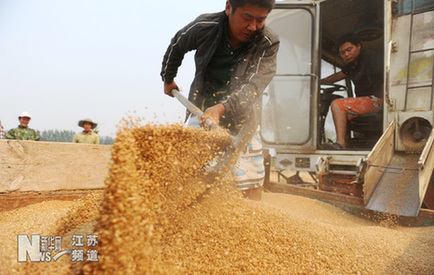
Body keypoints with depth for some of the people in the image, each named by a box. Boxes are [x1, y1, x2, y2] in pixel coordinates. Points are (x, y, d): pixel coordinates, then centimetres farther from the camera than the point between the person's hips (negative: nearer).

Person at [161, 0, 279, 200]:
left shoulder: (268, 44, -17)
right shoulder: (204, 27, -14)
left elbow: (253, 87, -30)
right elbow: (176, 46, 8)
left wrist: (222, 108, -47)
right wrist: (168, 78, 20)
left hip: (241, 118, 1)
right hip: (202, 109, 0)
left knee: (252, 183, 2)